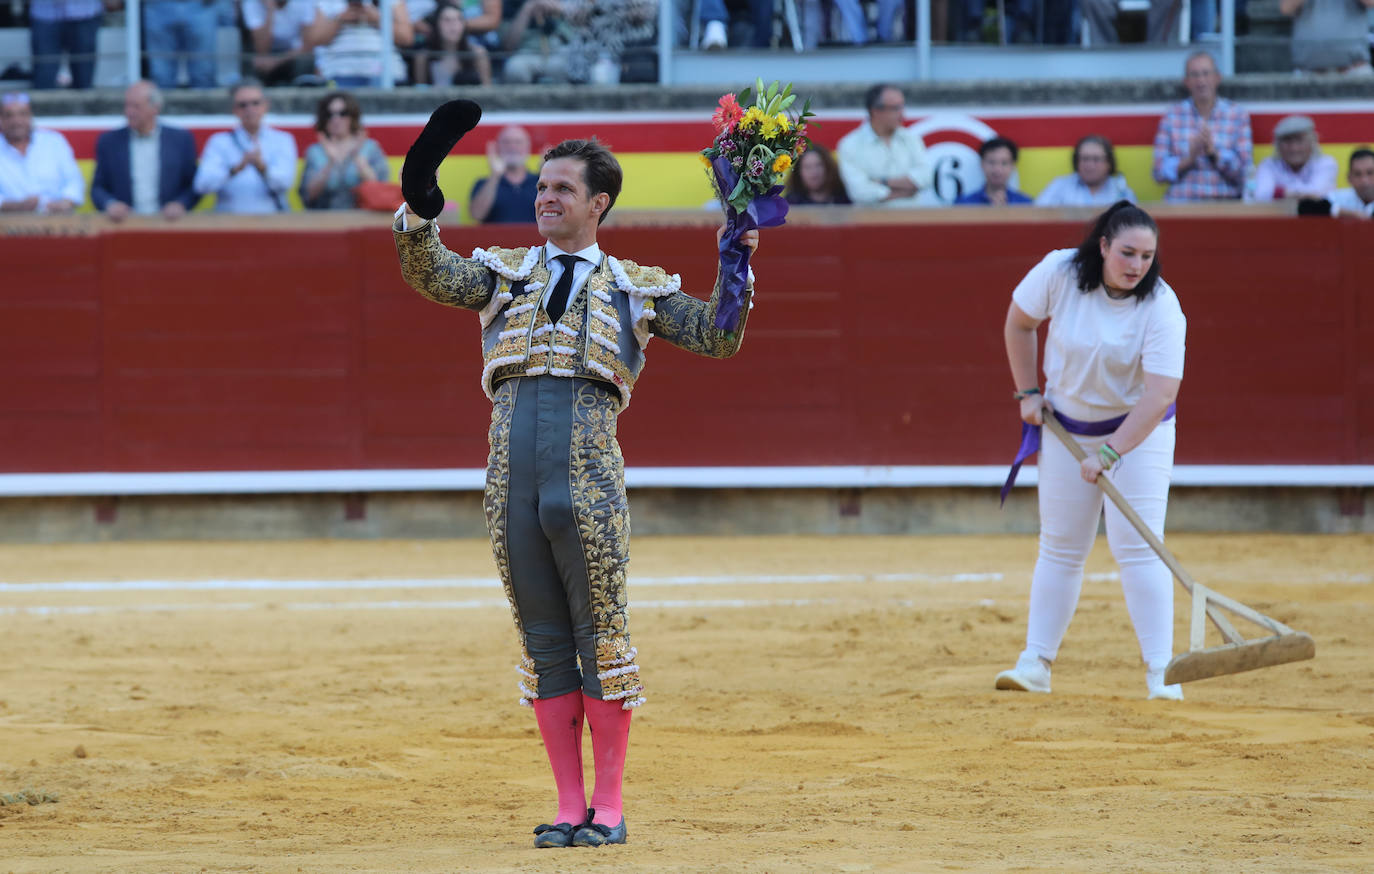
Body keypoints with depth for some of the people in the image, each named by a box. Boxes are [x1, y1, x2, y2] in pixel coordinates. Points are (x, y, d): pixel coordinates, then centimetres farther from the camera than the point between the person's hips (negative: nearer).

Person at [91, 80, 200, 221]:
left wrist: (181, 205, -9)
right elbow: (98, 188, 12)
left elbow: (193, 187, 11)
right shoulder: (109, 142, 10)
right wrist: (110, 204, -9)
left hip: (167, 222, 0)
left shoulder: (182, 140, 8)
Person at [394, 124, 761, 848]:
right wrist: (417, 211, -14)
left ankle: (609, 806, 7)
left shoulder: (637, 289, 14)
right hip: (513, 480, 2)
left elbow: (718, 338, 10)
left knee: (602, 638, -1)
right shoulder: (505, 272, 18)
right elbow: (431, 275, 2)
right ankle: (569, 807, 11)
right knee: (545, 644, 6)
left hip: (589, 478, -2)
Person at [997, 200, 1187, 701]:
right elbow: (1019, 322, 2)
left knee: (1137, 545, -13)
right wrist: (1028, 392, 0)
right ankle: (1036, 662, 10)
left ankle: (1160, 673, -13)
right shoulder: (1060, 272, -18)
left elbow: (1158, 397, -30)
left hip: (1138, 430, -3)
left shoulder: (1161, 309, -25)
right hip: (1067, 426, 3)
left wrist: (1109, 454, -36)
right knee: (1060, 546, 7)